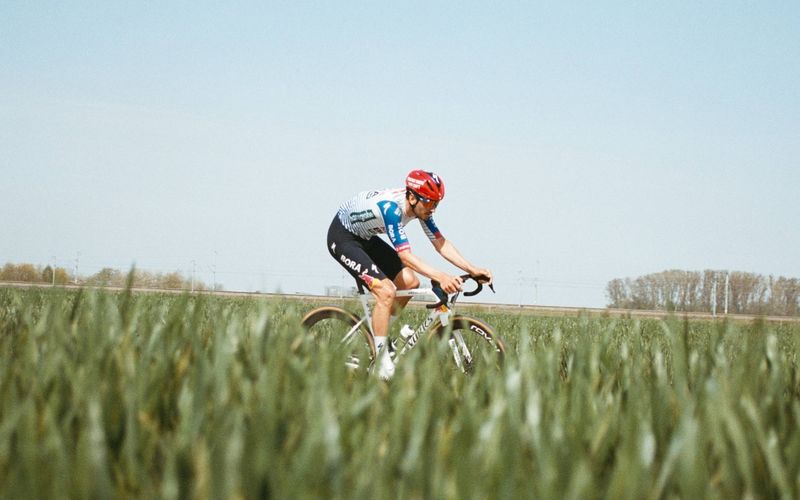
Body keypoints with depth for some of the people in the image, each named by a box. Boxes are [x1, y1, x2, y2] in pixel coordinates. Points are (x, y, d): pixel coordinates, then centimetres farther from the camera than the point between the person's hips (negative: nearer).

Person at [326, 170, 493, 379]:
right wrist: (441, 277, -49)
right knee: (386, 291, -22)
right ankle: (383, 365, -17)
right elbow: (405, 255, -39)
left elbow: (441, 243, -5)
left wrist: (473, 270, -16)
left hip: (365, 238, 9)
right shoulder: (391, 207, -35)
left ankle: (377, 333, 16)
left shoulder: (420, 206, -10)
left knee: (409, 282, -1)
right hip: (342, 237, -9)